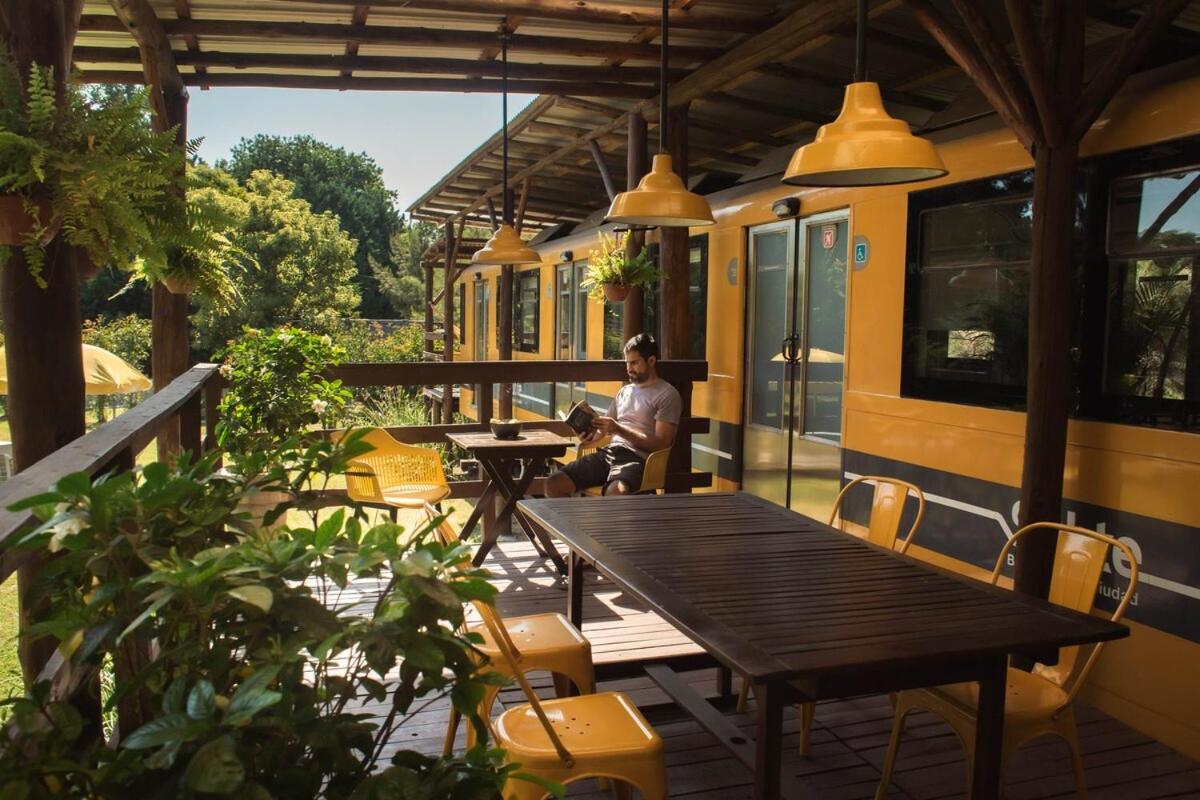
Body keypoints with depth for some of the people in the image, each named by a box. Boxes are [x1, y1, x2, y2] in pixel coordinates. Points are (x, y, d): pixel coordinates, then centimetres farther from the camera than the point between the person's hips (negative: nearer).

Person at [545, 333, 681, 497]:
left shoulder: (667, 395, 1)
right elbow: (600, 433, 22)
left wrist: (619, 430, -15)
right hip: (609, 452, 7)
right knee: (554, 484, -12)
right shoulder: (625, 391, 23)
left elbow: (660, 444, -8)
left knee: (615, 493, -40)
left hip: (637, 458, -7)